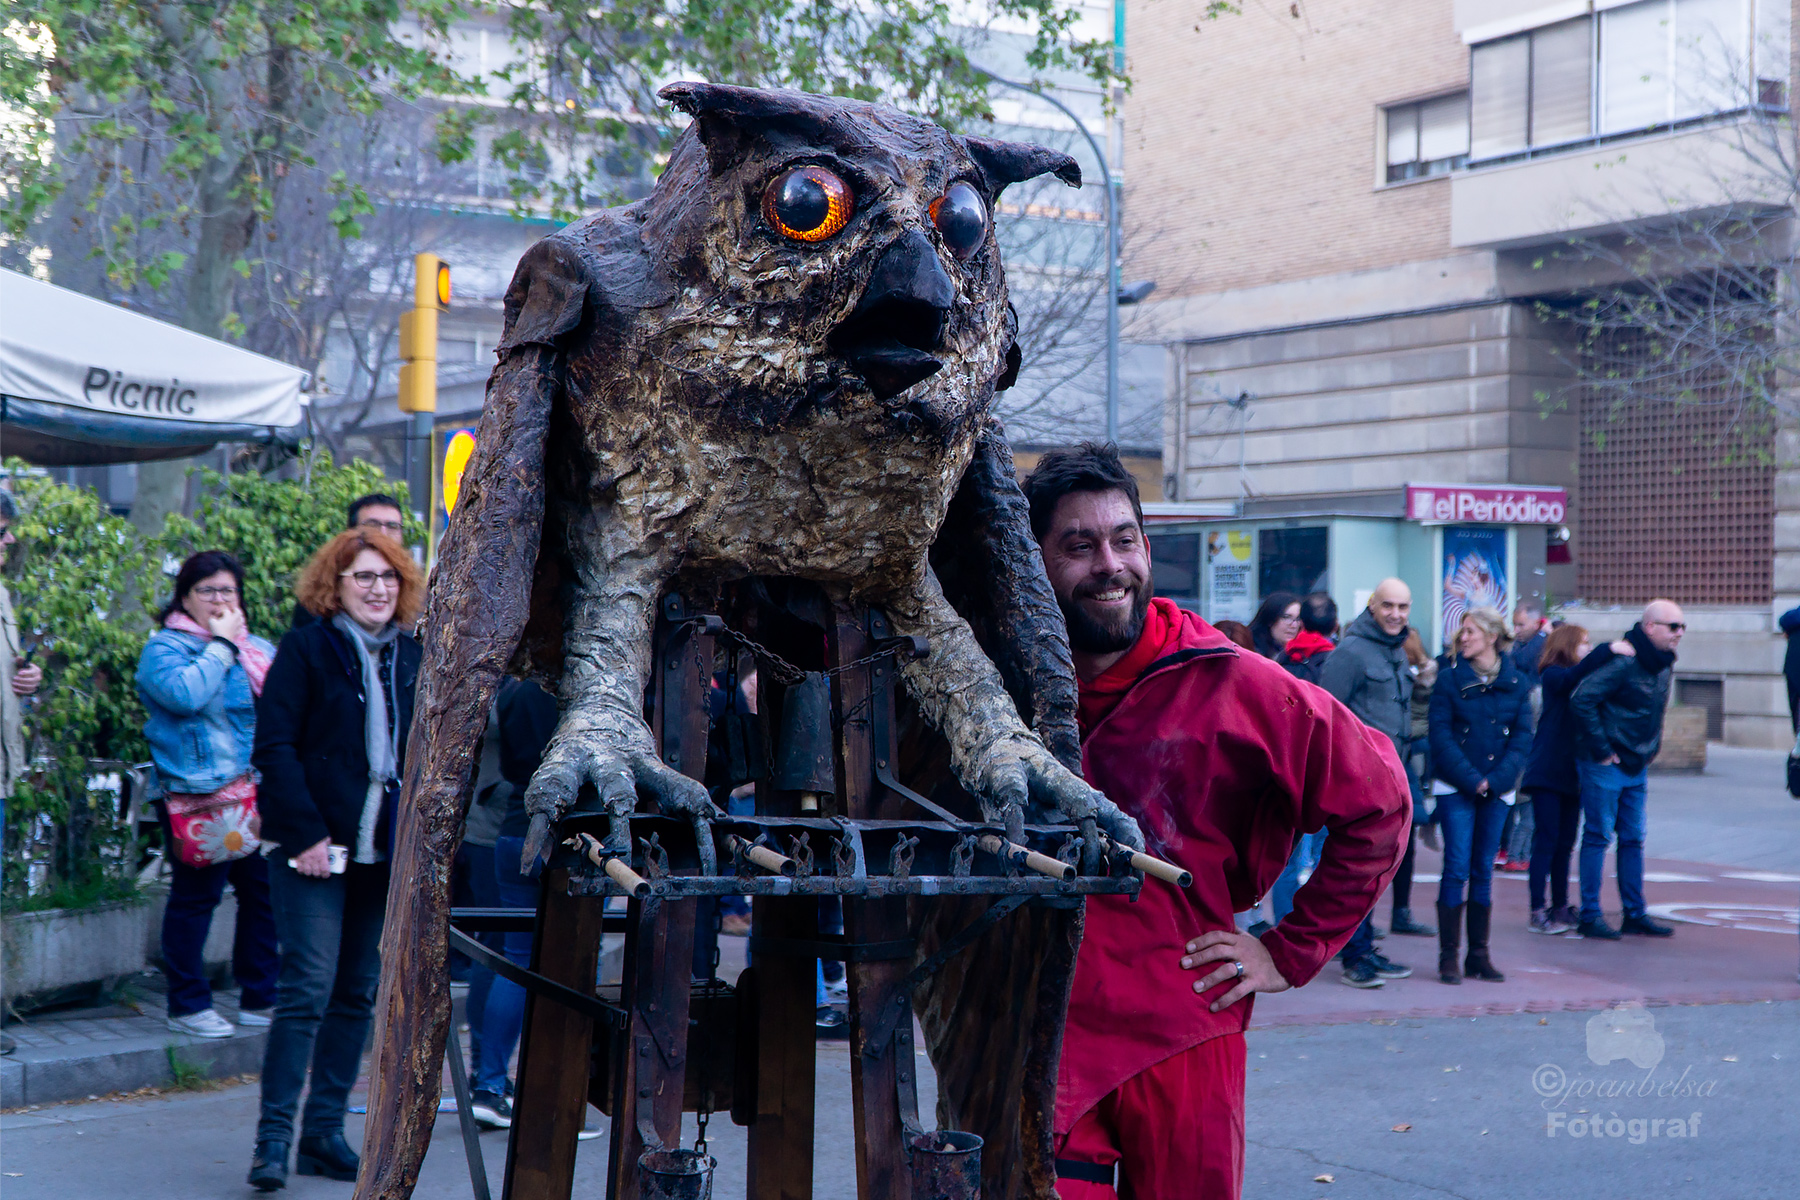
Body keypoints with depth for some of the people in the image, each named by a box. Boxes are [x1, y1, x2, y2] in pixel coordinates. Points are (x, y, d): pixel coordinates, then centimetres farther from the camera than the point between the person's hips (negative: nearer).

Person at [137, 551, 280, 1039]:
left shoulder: (257, 648, 18)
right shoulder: (164, 647, -1)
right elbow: (183, 693, -21)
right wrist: (221, 644, -11)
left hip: (257, 794, 6)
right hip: (198, 796, -6)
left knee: (264, 889, 7)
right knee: (195, 896, -1)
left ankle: (260, 998, 19)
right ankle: (188, 1004, 9)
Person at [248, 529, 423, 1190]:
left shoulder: (412, 659, 12)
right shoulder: (305, 649, -2)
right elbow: (275, 746, -8)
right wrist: (305, 833, -15)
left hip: (385, 853, 5)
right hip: (315, 850, -5)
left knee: (358, 994, 8)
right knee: (308, 987, -10)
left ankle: (324, 1133, 16)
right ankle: (273, 1136, -4)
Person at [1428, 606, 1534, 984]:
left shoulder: (1516, 683, 4)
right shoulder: (1450, 680, -2)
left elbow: (1522, 737, 1)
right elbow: (1441, 736, -6)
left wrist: (1495, 779, -11)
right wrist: (1471, 779, -14)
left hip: (1496, 789, 2)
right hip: (1455, 787, -2)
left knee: (1483, 871, 8)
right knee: (1457, 868, -6)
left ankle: (1478, 955, 13)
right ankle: (1448, 957, -1)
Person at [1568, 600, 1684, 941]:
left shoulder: (1664, 664, 8)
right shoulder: (1624, 662, -20)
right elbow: (1581, 701, -25)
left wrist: (1650, 750, 15)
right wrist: (1602, 751, -20)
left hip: (1636, 767, 8)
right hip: (1605, 766, -8)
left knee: (1633, 839, 11)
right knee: (1599, 836, -2)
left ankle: (1635, 914, 18)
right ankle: (1590, 916, 4)